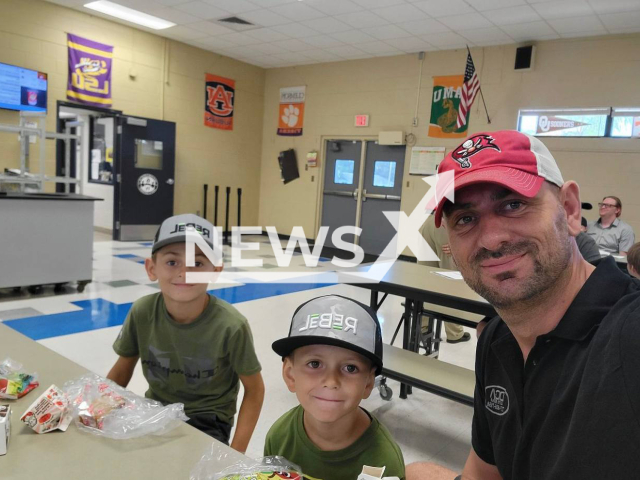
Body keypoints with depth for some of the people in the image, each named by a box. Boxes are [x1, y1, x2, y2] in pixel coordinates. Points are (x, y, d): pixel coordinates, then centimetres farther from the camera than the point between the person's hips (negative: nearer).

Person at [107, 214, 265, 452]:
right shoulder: (142, 312, -16)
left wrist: (235, 454, -15)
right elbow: (122, 370, 4)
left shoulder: (230, 326, -25)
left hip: (207, 420, -4)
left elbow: (254, 390, -11)